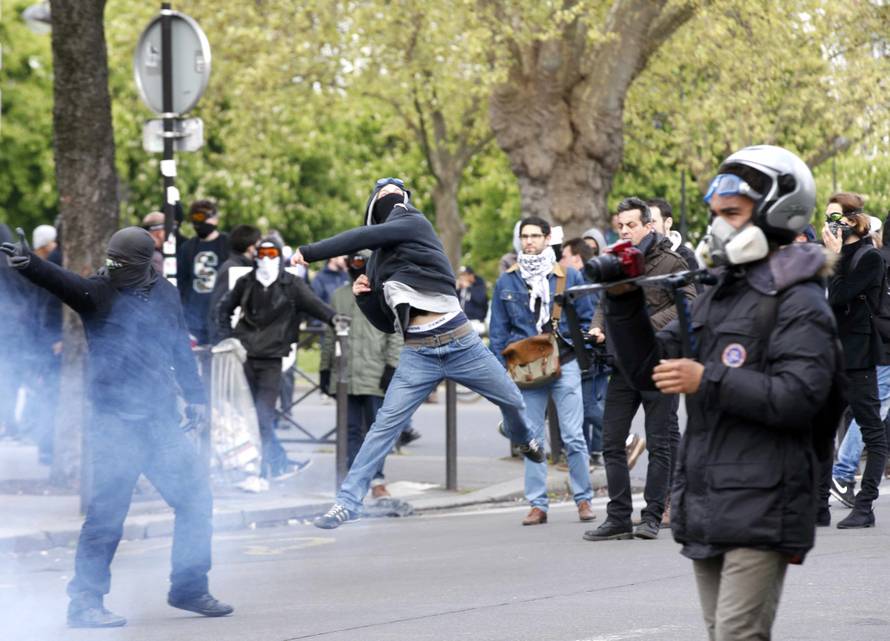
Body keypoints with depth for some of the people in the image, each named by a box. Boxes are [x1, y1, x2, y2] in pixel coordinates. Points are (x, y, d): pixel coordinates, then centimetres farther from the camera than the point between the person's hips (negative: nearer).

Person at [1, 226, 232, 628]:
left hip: (161, 421, 5)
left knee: (196, 498, 9)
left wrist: (194, 396, 22)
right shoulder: (97, 292, -7)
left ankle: (189, 589, 24)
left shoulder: (166, 294, 8)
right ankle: (84, 603, 0)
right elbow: (60, 281, -27)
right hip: (115, 421, -5)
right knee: (107, 512, -9)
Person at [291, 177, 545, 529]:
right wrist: (364, 296, -1)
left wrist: (309, 252, -16)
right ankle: (347, 502, -11)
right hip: (418, 353, 3)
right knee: (385, 424, -10)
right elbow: (386, 323, 17)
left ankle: (525, 441, 46)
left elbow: (366, 236, -19)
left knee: (513, 401, 12)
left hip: (460, 341, -3)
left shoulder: (414, 223, -1)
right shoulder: (377, 262, 15)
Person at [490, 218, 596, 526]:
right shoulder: (506, 282, 9)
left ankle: (583, 499, 6)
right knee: (532, 439, 2)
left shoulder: (569, 277, 5)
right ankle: (537, 504, 7)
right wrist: (501, 368, 2)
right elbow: (498, 330, 10)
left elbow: (587, 318, 10)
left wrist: (565, 337, -5)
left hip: (565, 365, -1)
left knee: (573, 437, -4)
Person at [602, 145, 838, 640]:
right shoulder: (714, 298, 18)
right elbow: (649, 368, 17)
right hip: (705, 508, 9)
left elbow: (797, 396, -21)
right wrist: (624, 302, 3)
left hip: (761, 511, -9)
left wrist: (708, 381, -20)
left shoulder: (799, 304, -9)